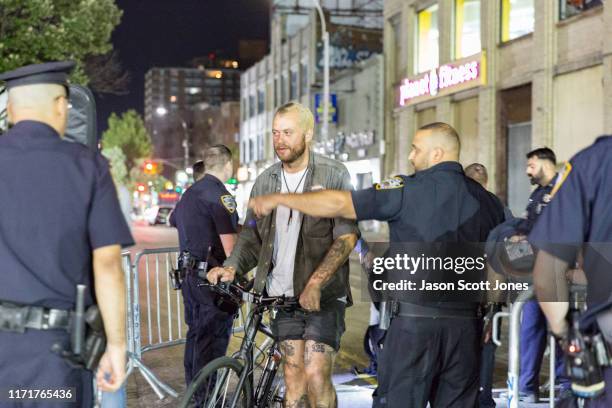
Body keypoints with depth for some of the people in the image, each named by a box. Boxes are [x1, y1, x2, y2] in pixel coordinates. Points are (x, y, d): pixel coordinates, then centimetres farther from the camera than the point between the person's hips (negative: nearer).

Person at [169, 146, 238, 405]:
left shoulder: (189, 193, 13)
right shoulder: (220, 195, -15)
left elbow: (173, 221, 32)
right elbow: (230, 247, -21)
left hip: (189, 274, 9)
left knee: (195, 335, 17)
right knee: (213, 342, -4)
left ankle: (194, 395, 26)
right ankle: (206, 399, -1)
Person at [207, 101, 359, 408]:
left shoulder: (334, 175, -6)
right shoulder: (265, 181, 9)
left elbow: (347, 236, -13)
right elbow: (252, 236, 13)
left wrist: (315, 284, -23)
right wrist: (232, 267, -7)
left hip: (324, 294, -4)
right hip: (283, 293, 4)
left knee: (316, 375, -11)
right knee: (293, 375, 5)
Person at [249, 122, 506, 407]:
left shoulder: (411, 189, -8)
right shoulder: (485, 199, 7)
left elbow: (338, 204, -8)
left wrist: (277, 199, 1)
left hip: (415, 321, -5)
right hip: (466, 324, 5)